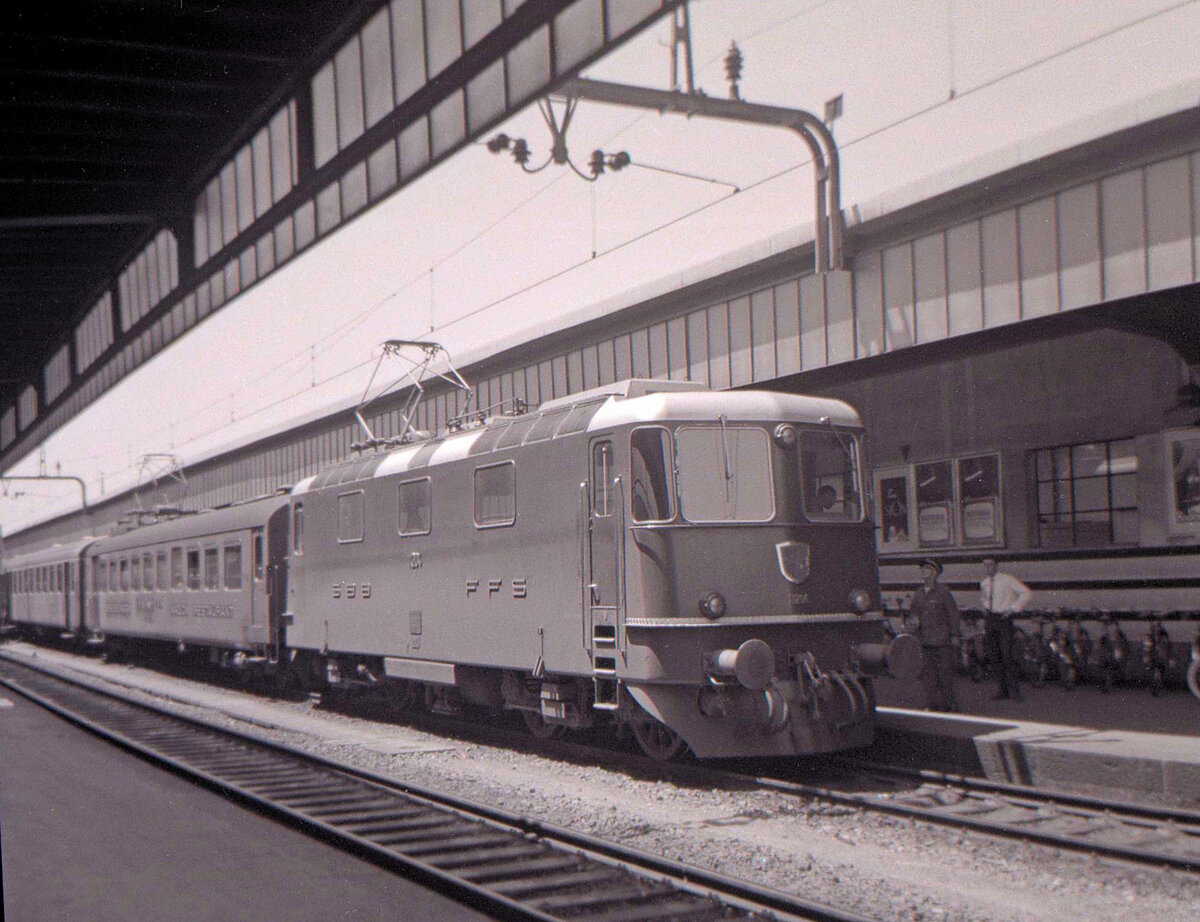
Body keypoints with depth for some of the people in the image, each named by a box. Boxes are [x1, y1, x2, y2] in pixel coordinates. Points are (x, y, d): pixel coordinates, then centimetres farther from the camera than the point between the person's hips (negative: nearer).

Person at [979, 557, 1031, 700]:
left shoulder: (1007, 579, -7)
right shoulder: (984, 583, 12)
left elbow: (1026, 593, -10)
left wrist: (1013, 609, -14)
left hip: (1004, 619, -6)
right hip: (989, 620, 6)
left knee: (1007, 656, -10)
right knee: (994, 656, 5)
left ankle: (1014, 691, -5)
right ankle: (1004, 689, 14)